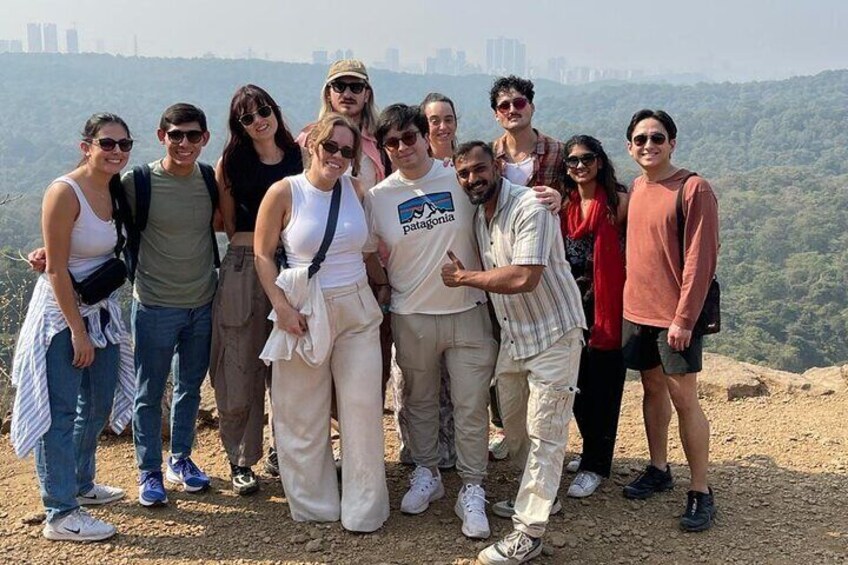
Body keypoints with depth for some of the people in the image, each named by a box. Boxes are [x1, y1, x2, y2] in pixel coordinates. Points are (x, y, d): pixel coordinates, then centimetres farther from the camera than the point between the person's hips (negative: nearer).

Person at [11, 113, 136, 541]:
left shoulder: (116, 191, 4)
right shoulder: (65, 193, -18)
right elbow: (56, 270, -19)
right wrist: (77, 330, -18)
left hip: (101, 311, 8)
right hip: (61, 314, -8)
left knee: (98, 405, 18)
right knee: (60, 413, -2)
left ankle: (81, 484, 38)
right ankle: (60, 515, 7)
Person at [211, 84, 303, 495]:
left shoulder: (299, 157, 7)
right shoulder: (232, 162, 4)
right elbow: (228, 224, 5)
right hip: (243, 266, -1)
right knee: (241, 368, 2)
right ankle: (240, 460, 14)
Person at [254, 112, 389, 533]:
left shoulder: (356, 189, 2)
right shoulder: (285, 192, -8)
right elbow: (262, 254, -4)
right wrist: (282, 307, -12)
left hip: (357, 309, 3)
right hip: (305, 311, -2)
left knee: (363, 407, 3)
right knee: (304, 414, 7)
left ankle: (364, 508, 17)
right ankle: (313, 504, 26)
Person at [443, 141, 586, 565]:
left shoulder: (529, 208, -20)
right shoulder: (479, 216, 7)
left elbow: (524, 277, -29)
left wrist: (463, 278, -19)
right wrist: (465, 274, -8)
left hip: (552, 334, -8)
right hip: (512, 335, 9)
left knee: (543, 433, -3)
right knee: (513, 426, 17)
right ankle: (537, 495, 36)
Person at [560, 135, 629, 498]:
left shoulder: (618, 201, -7)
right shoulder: (563, 204, 9)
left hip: (607, 303, -5)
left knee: (603, 384, 1)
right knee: (576, 382, 13)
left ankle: (596, 466, 12)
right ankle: (594, 451, 32)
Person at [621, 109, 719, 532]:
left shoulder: (693, 189, -12)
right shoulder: (636, 188, 9)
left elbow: (701, 259, -15)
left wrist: (684, 318, -18)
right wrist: (630, 299, 10)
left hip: (676, 315, -6)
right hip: (636, 310, 6)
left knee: (683, 399, -3)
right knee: (652, 388, 15)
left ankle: (700, 493, 7)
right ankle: (658, 470, 30)